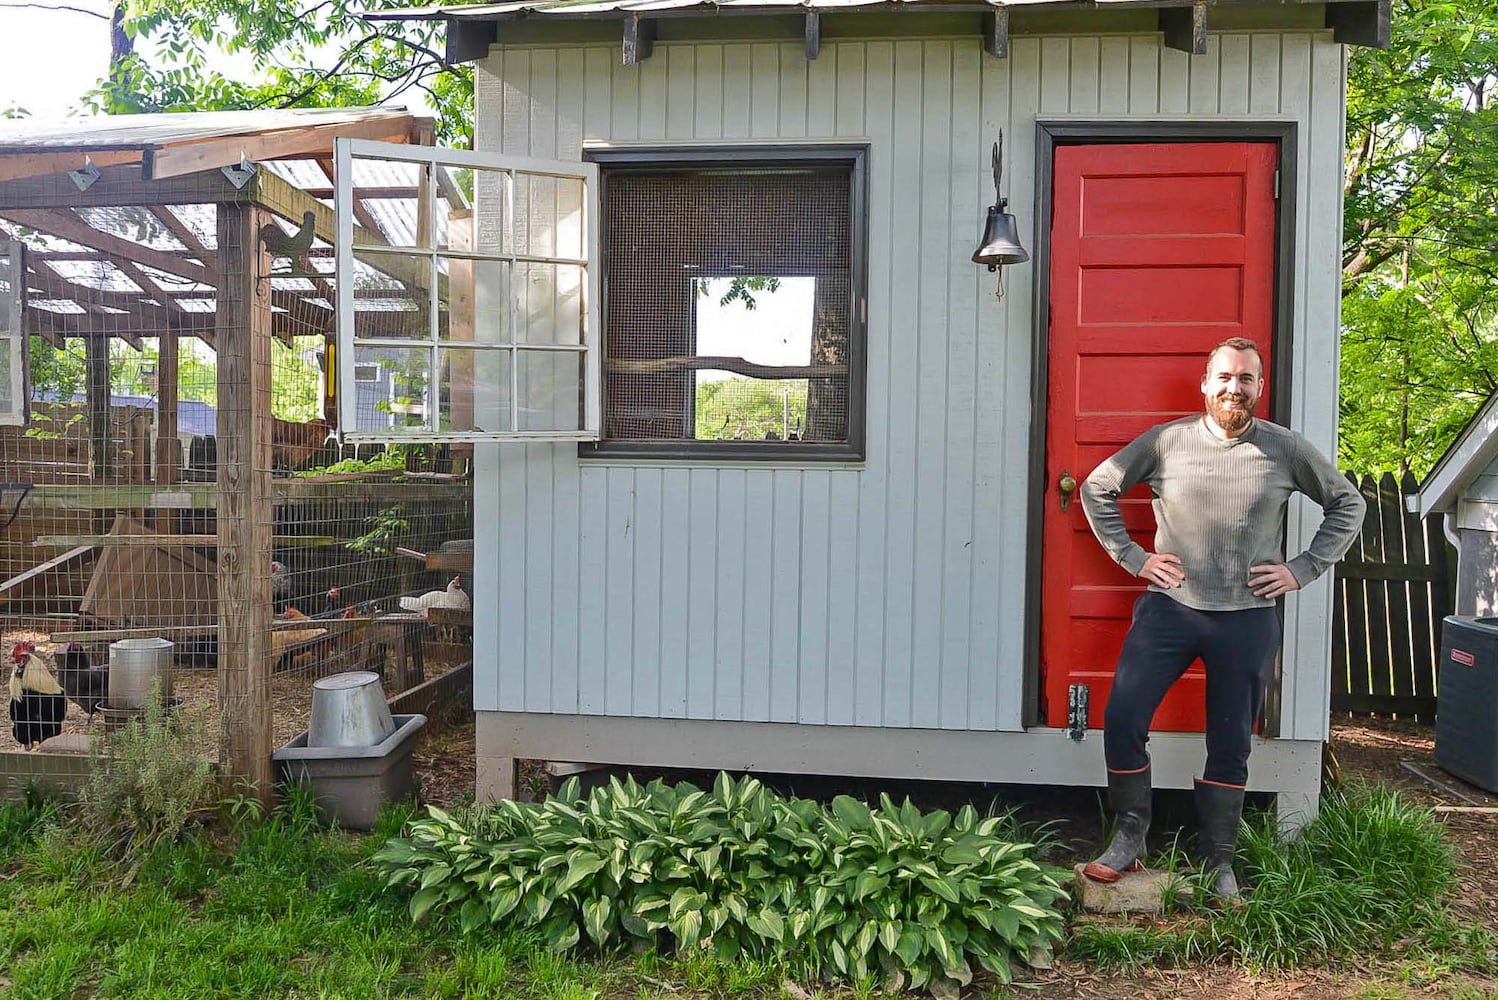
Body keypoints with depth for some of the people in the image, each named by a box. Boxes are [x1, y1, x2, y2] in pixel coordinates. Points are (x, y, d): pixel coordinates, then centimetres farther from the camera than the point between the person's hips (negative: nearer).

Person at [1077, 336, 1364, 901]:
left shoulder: (1286, 449, 2)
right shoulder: (1165, 441, 0)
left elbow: (1348, 504, 13)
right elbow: (1096, 489, 7)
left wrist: (1303, 569, 2)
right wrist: (1132, 556, 0)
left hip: (1248, 619, 1)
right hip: (1169, 607, 0)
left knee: (1231, 747, 9)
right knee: (1121, 720, -7)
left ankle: (1219, 863, 25)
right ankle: (1129, 838, 13)